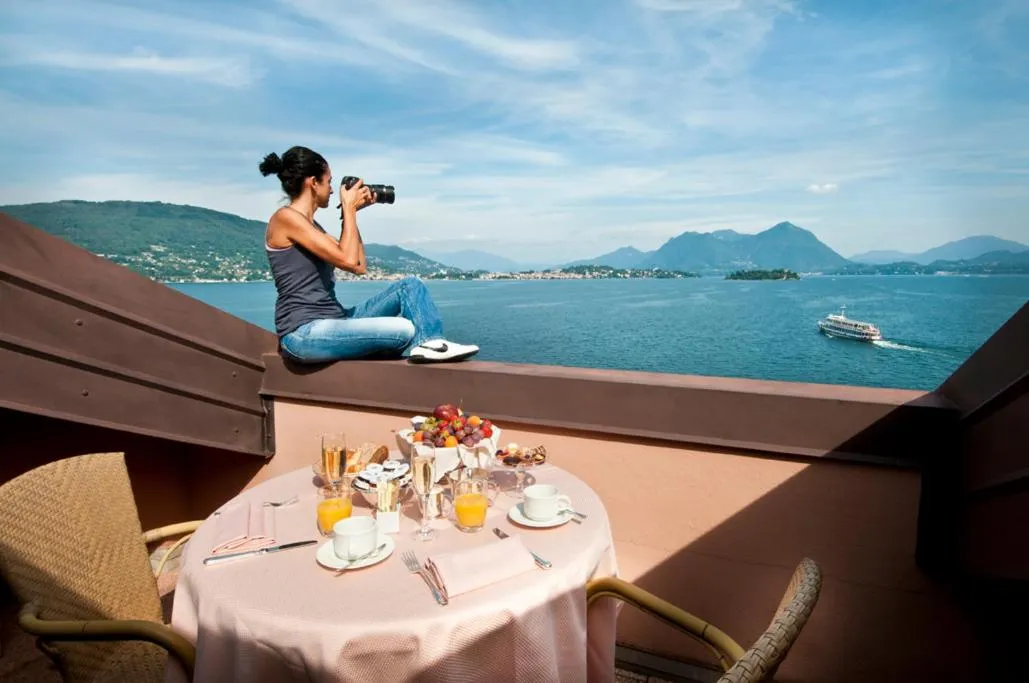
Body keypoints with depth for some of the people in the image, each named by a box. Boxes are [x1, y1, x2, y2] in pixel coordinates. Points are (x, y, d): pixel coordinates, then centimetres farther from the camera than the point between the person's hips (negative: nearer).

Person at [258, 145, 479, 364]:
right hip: (304, 334, -9)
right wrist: (349, 208, -6)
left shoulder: (309, 224, 18)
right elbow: (348, 260, -18)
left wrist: (351, 213, 13)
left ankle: (431, 346, -21)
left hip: (334, 320, 10)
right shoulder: (286, 218, -9)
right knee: (404, 329, -26)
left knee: (410, 286, 0)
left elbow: (360, 266, 15)